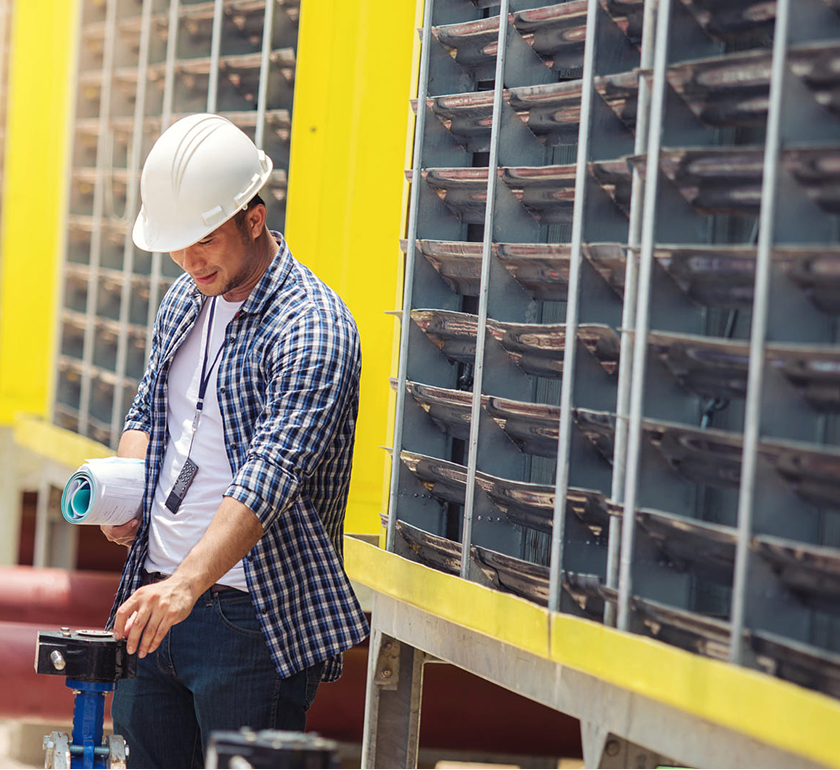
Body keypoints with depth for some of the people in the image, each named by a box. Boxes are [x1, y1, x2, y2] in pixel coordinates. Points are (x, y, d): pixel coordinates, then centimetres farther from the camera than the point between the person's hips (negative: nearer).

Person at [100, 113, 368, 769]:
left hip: (251, 620, -7)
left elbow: (272, 473, -26)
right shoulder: (183, 301, 12)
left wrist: (188, 584, -37)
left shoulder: (312, 327, -15)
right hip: (156, 600, 8)